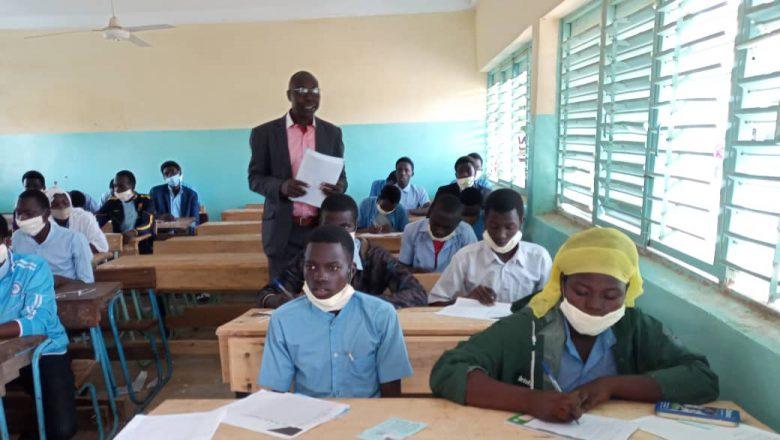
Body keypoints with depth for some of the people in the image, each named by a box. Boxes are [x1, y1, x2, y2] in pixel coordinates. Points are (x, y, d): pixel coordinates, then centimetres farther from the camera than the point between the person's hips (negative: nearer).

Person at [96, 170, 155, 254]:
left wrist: (135, 232, -32)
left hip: (142, 248, -3)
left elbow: (148, 224, -12)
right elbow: (96, 221, 1)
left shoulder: (145, 200, 2)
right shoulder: (111, 202, 11)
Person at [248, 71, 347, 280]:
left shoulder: (332, 132, 8)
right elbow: (255, 178, 2)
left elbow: (340, 175, 11)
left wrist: (339, 186, -14)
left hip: (323, 229, 2)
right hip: (283, 231, -1)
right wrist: (281, 186, -19)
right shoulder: (264, 133, 1)